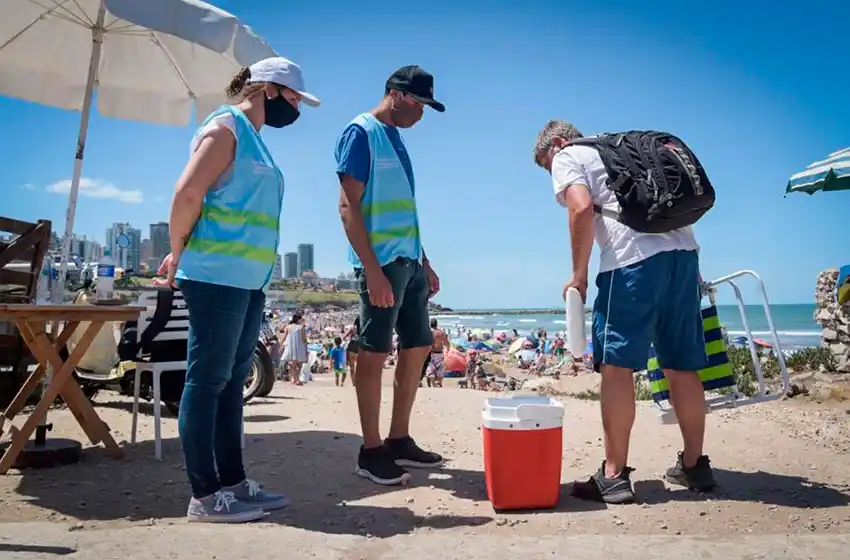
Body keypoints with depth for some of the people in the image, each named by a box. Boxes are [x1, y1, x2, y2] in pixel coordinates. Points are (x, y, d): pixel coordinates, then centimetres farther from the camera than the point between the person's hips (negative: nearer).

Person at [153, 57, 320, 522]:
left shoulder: (253, 137, 22)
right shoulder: (226, 127, -6)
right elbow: (187, 194, -14)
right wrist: (179, 255, -4)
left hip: (248, 279, 9)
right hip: (216, 276, -9)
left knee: (232, 382, 11)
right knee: (207, 380, -5)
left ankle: (233, 483, 19)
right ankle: (204, 495, 2)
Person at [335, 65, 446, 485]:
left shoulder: (395, 138, 19)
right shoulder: (360, 132, -6)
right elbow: (348, 206, -14)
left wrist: (424, 262, 19)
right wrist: (372, 270, -20)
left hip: (408, 260, 9)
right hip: (380, 262, -9)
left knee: (417, 347, 11)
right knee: (374, 352, -3)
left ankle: (399, 441, 22)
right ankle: (371, 451, 7)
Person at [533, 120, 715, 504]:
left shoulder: (566, 157, 11)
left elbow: (582, 209, -9)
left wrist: (578, 275, -2)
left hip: (634, 257, -7)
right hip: (682, 249, 8)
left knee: (616, 366, -4)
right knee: (682, 367, 12)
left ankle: (614, 475, -2)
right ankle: (693, 465, 21)